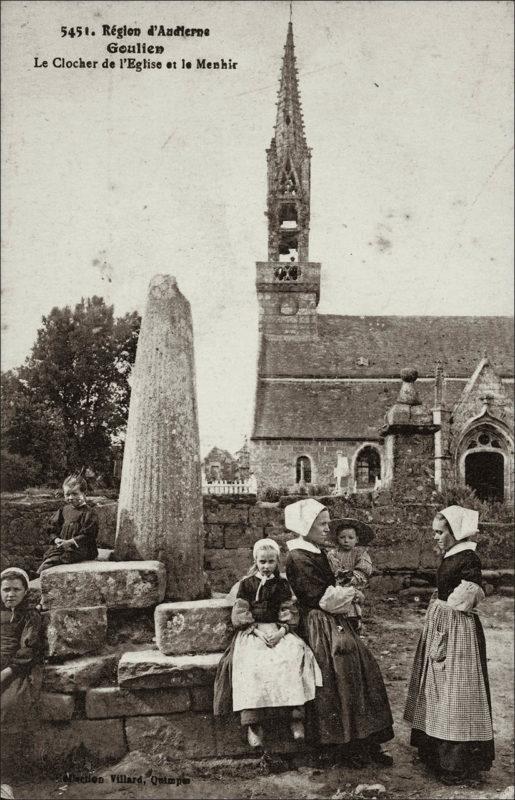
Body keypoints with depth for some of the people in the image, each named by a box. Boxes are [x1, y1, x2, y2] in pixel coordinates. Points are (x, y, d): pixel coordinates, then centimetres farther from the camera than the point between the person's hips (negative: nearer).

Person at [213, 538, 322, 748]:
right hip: (251, 632, -1)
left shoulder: (282, 585, 14)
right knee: (252, 665, -31)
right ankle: (253, 723, -32)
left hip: (279, 630, 1)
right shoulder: (246, 584, 10)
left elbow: (290, 613, 8)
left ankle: (295, 716, -30)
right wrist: (258, 630, -12)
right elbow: (240, 614, 3)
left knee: (292, 658, -30)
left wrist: (281, 631, -12)